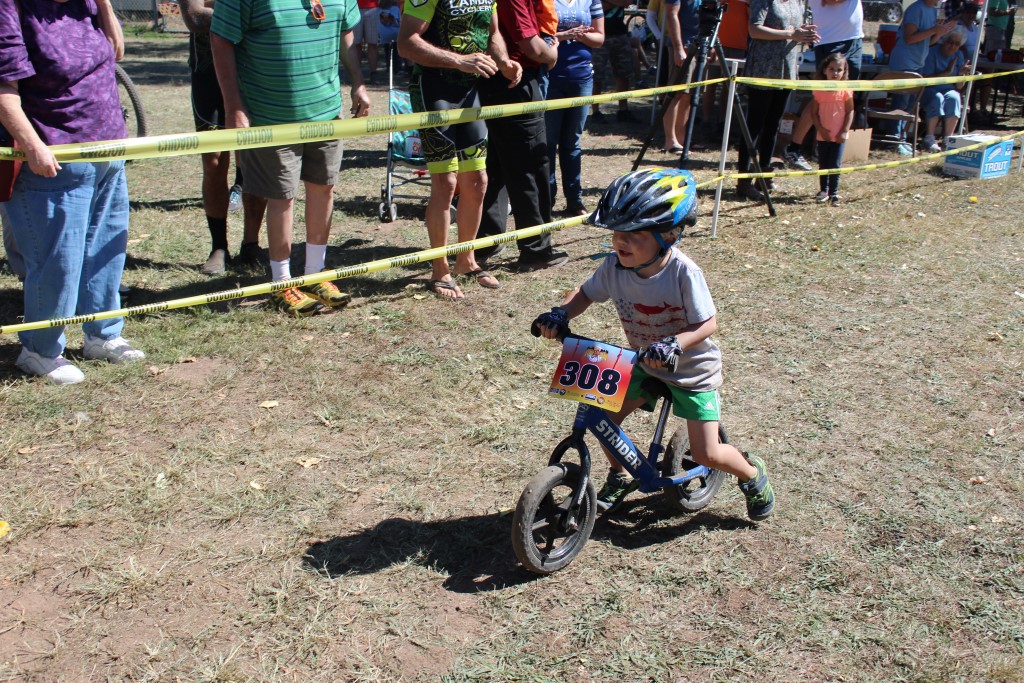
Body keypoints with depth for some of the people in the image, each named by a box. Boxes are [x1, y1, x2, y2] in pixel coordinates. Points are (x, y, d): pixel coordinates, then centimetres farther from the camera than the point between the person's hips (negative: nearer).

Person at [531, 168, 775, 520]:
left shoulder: (684, 272, -30)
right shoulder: (614, 266, -17)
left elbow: (708, 323, -25)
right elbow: (585, 294, -2)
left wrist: (673, 345, -42)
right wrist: (561, 314, -22)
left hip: (692, 369, -5)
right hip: (646, 365, 5)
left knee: (706, 454, -4)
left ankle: (752, 473, 31)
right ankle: (620, 478, 26)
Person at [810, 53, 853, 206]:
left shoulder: (845, 90, -6)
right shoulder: (819, 90, -1)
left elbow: (850, 112, -4)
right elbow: (814, 112, 1)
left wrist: (844, 131, -10)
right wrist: (820, 128, -9)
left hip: (839, 136, -2)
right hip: (823, 134, 2)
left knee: (835, 165, 0)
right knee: (823, 164, 10)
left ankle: (834, 193, 9)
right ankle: (824, 190, 23)